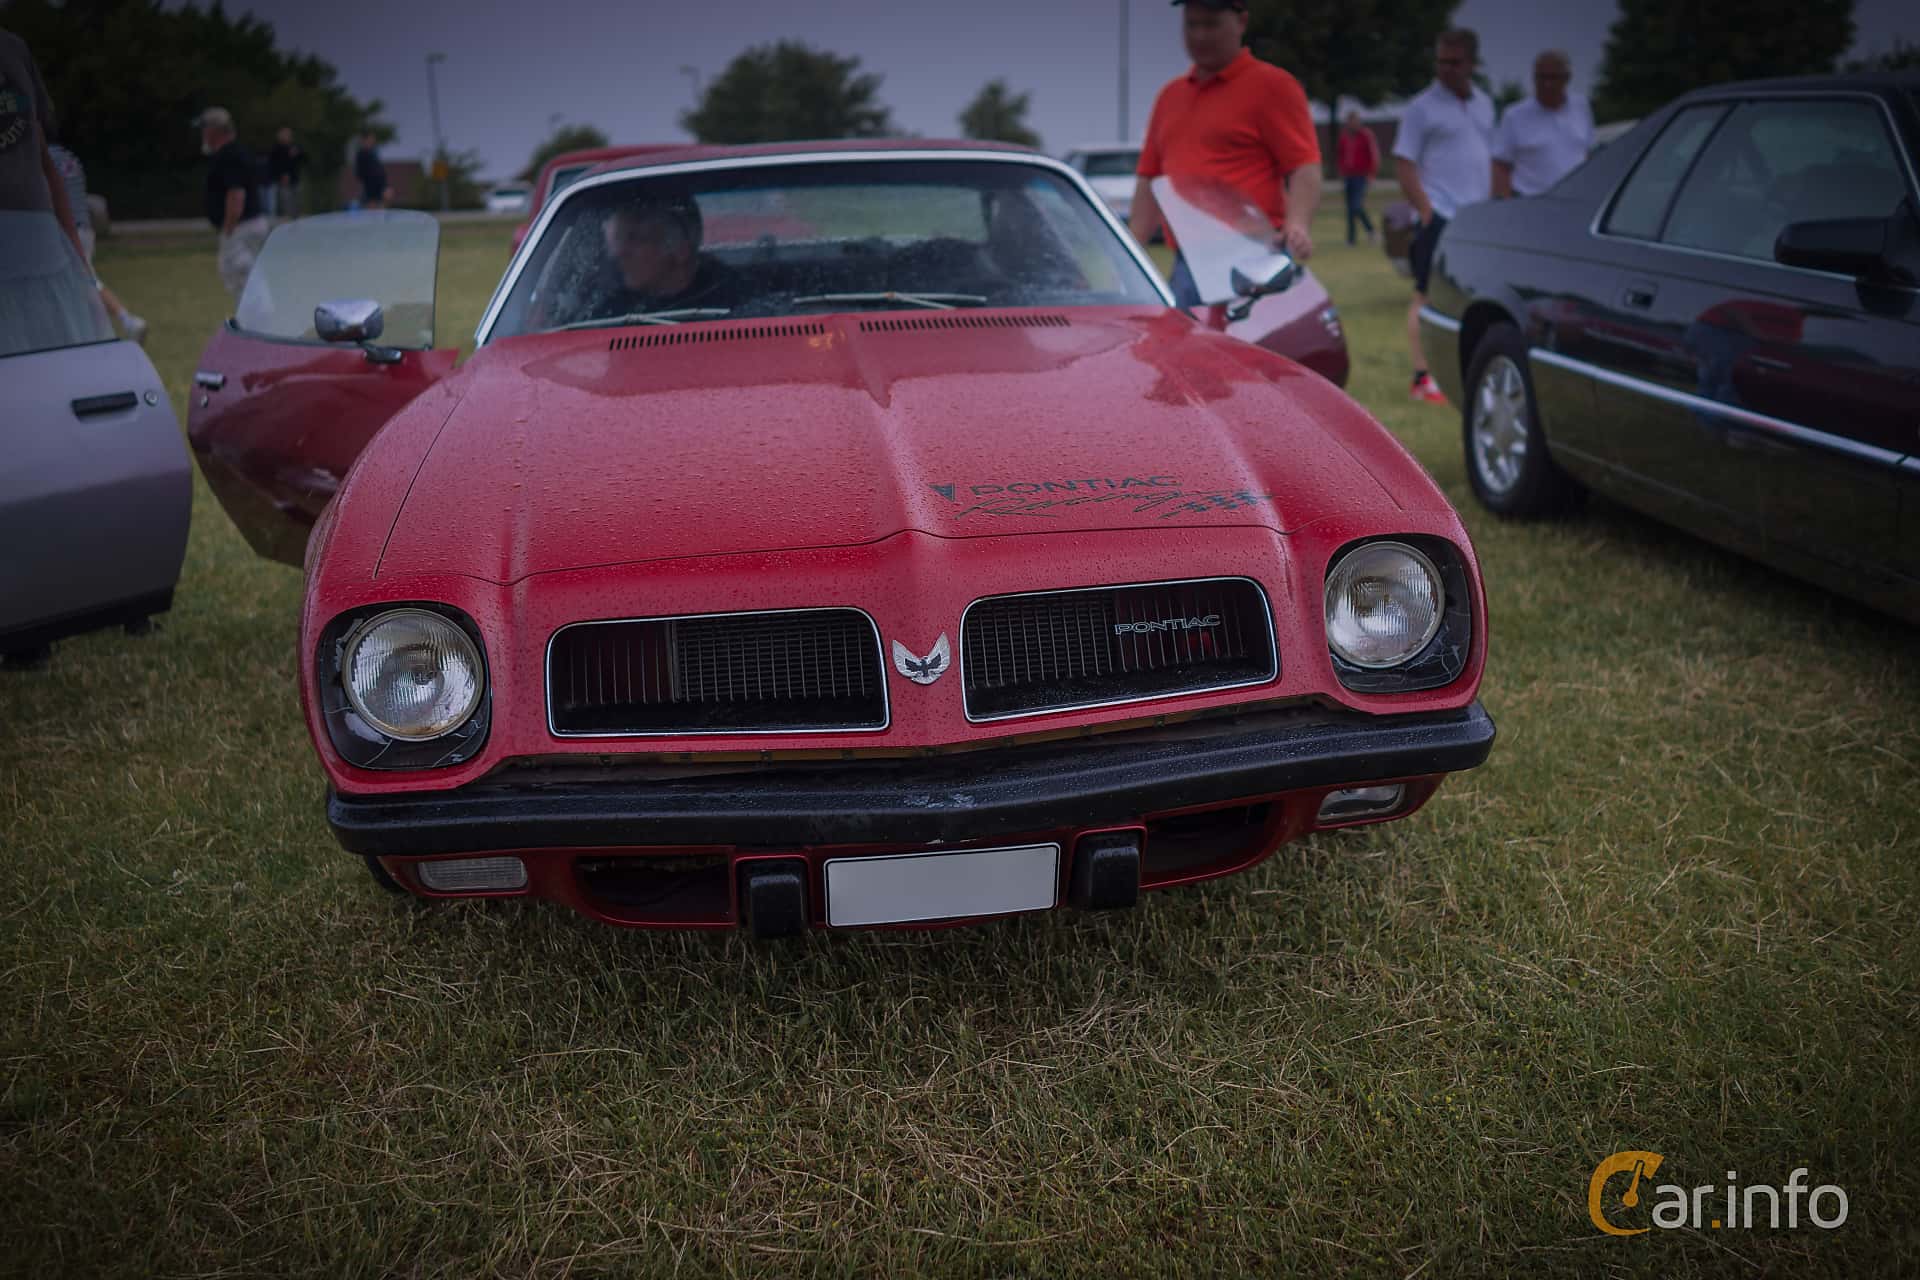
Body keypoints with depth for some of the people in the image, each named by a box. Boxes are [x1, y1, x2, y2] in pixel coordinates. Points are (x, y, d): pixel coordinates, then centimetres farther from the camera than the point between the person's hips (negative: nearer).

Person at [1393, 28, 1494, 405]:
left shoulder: (1484, 104, 15)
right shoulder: (1422, 107, -4)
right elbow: (1404, 164, -7)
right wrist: (1427, 213, -15)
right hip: (1440, 217, -6)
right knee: (1428, 296, -7)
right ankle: (1423, 378, -4)